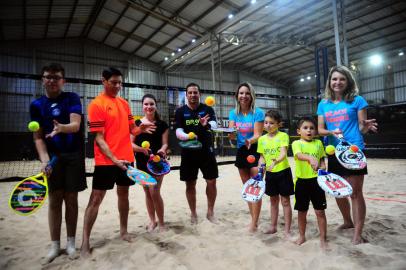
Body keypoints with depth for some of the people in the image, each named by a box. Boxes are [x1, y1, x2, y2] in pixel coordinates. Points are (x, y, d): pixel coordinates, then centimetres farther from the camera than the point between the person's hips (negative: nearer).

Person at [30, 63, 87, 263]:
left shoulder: (72, 98, -2)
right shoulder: (36, 105, 4)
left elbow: (76, 125, -17)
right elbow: (38, 137, 1)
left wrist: (62, 128, -39)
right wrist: (44, 159, -13)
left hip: (74, 156, -1)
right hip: (53, 157, 2)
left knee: (71, 199, 6)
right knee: (54, 200, 5)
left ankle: (70, 242, 20)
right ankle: (55, 245, 19)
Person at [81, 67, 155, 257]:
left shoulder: (124, 103, 11)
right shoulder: (96, 104, -10)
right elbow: (99, 138, -14)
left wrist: (140, 129, -7)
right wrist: (114, 159, -23)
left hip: (126, 158, 7)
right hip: (106, 161, -6)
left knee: (123, 194, 15)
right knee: (96, 199, -1)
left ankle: (123, 231, 31)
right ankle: (85, 242, 11)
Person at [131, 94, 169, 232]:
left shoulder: (162, 124, -1)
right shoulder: (136, 123, 1)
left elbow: (165, 143, -3)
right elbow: (131, 144, -2)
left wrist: (162, 150, -26)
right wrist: (141, 149, -21)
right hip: (142, 162, 2)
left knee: (155, 192, -5)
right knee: (147, 193, 13)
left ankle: (161, 222, 14)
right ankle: (152, 221, 29)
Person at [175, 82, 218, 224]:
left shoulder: (207, 109, 2)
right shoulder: (180, 111, 2)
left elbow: (214, 124, -14)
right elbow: (178, 131, -7)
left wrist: (206, 124, -36)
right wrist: (187, 136, -28)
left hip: (206, 151, 0)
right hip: (188, 152, 0)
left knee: (211, 182, 3)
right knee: (190, 184, 8)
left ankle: (210, 212, 23)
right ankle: (193, 213, 26)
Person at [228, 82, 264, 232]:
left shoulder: (258, 113, -12)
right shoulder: (233, 113, 1)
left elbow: (258, 135, -18)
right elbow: (231, 134, -7)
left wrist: (250, 141, -39)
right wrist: (232, 134, -30)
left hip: (256, 151, -5)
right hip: (241, 152, 5)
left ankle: (254, 222, 3)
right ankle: (253, 218, 28)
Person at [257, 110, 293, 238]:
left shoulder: (283, 136, -11)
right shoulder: (262, 139, 3)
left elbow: (284, 153, -24)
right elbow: (262, 157, 9)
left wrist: (276, 161, -43)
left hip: (283, 172, -4)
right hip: (270, 173, 5)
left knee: (285, 201, 4)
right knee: (273, 200, 17)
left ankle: (287, 230, 14)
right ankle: (273, 226, 31)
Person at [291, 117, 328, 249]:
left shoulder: (318, 143, 6)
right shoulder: (296, 143, -5)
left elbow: (322, 160, 10)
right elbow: (299, 155, -25)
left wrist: (323, 169, -11)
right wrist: (310, 158, -45)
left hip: (316, 180, 1)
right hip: (301, 181, -1)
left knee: (320, 211, 6)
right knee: (302, 211, 12)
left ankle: (323, 238, 22)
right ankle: (302, 236, 30)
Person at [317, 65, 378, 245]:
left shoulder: (357, 100, 0)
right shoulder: (323, 104, 9)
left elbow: (362, 128, -1)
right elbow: (320, 130, 6)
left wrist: (367, 126, -23)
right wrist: (332, 132, -14)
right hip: (334, 153, 4)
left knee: (355, 192, -2)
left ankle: (357, 234, 8)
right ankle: (348, 222, 37)